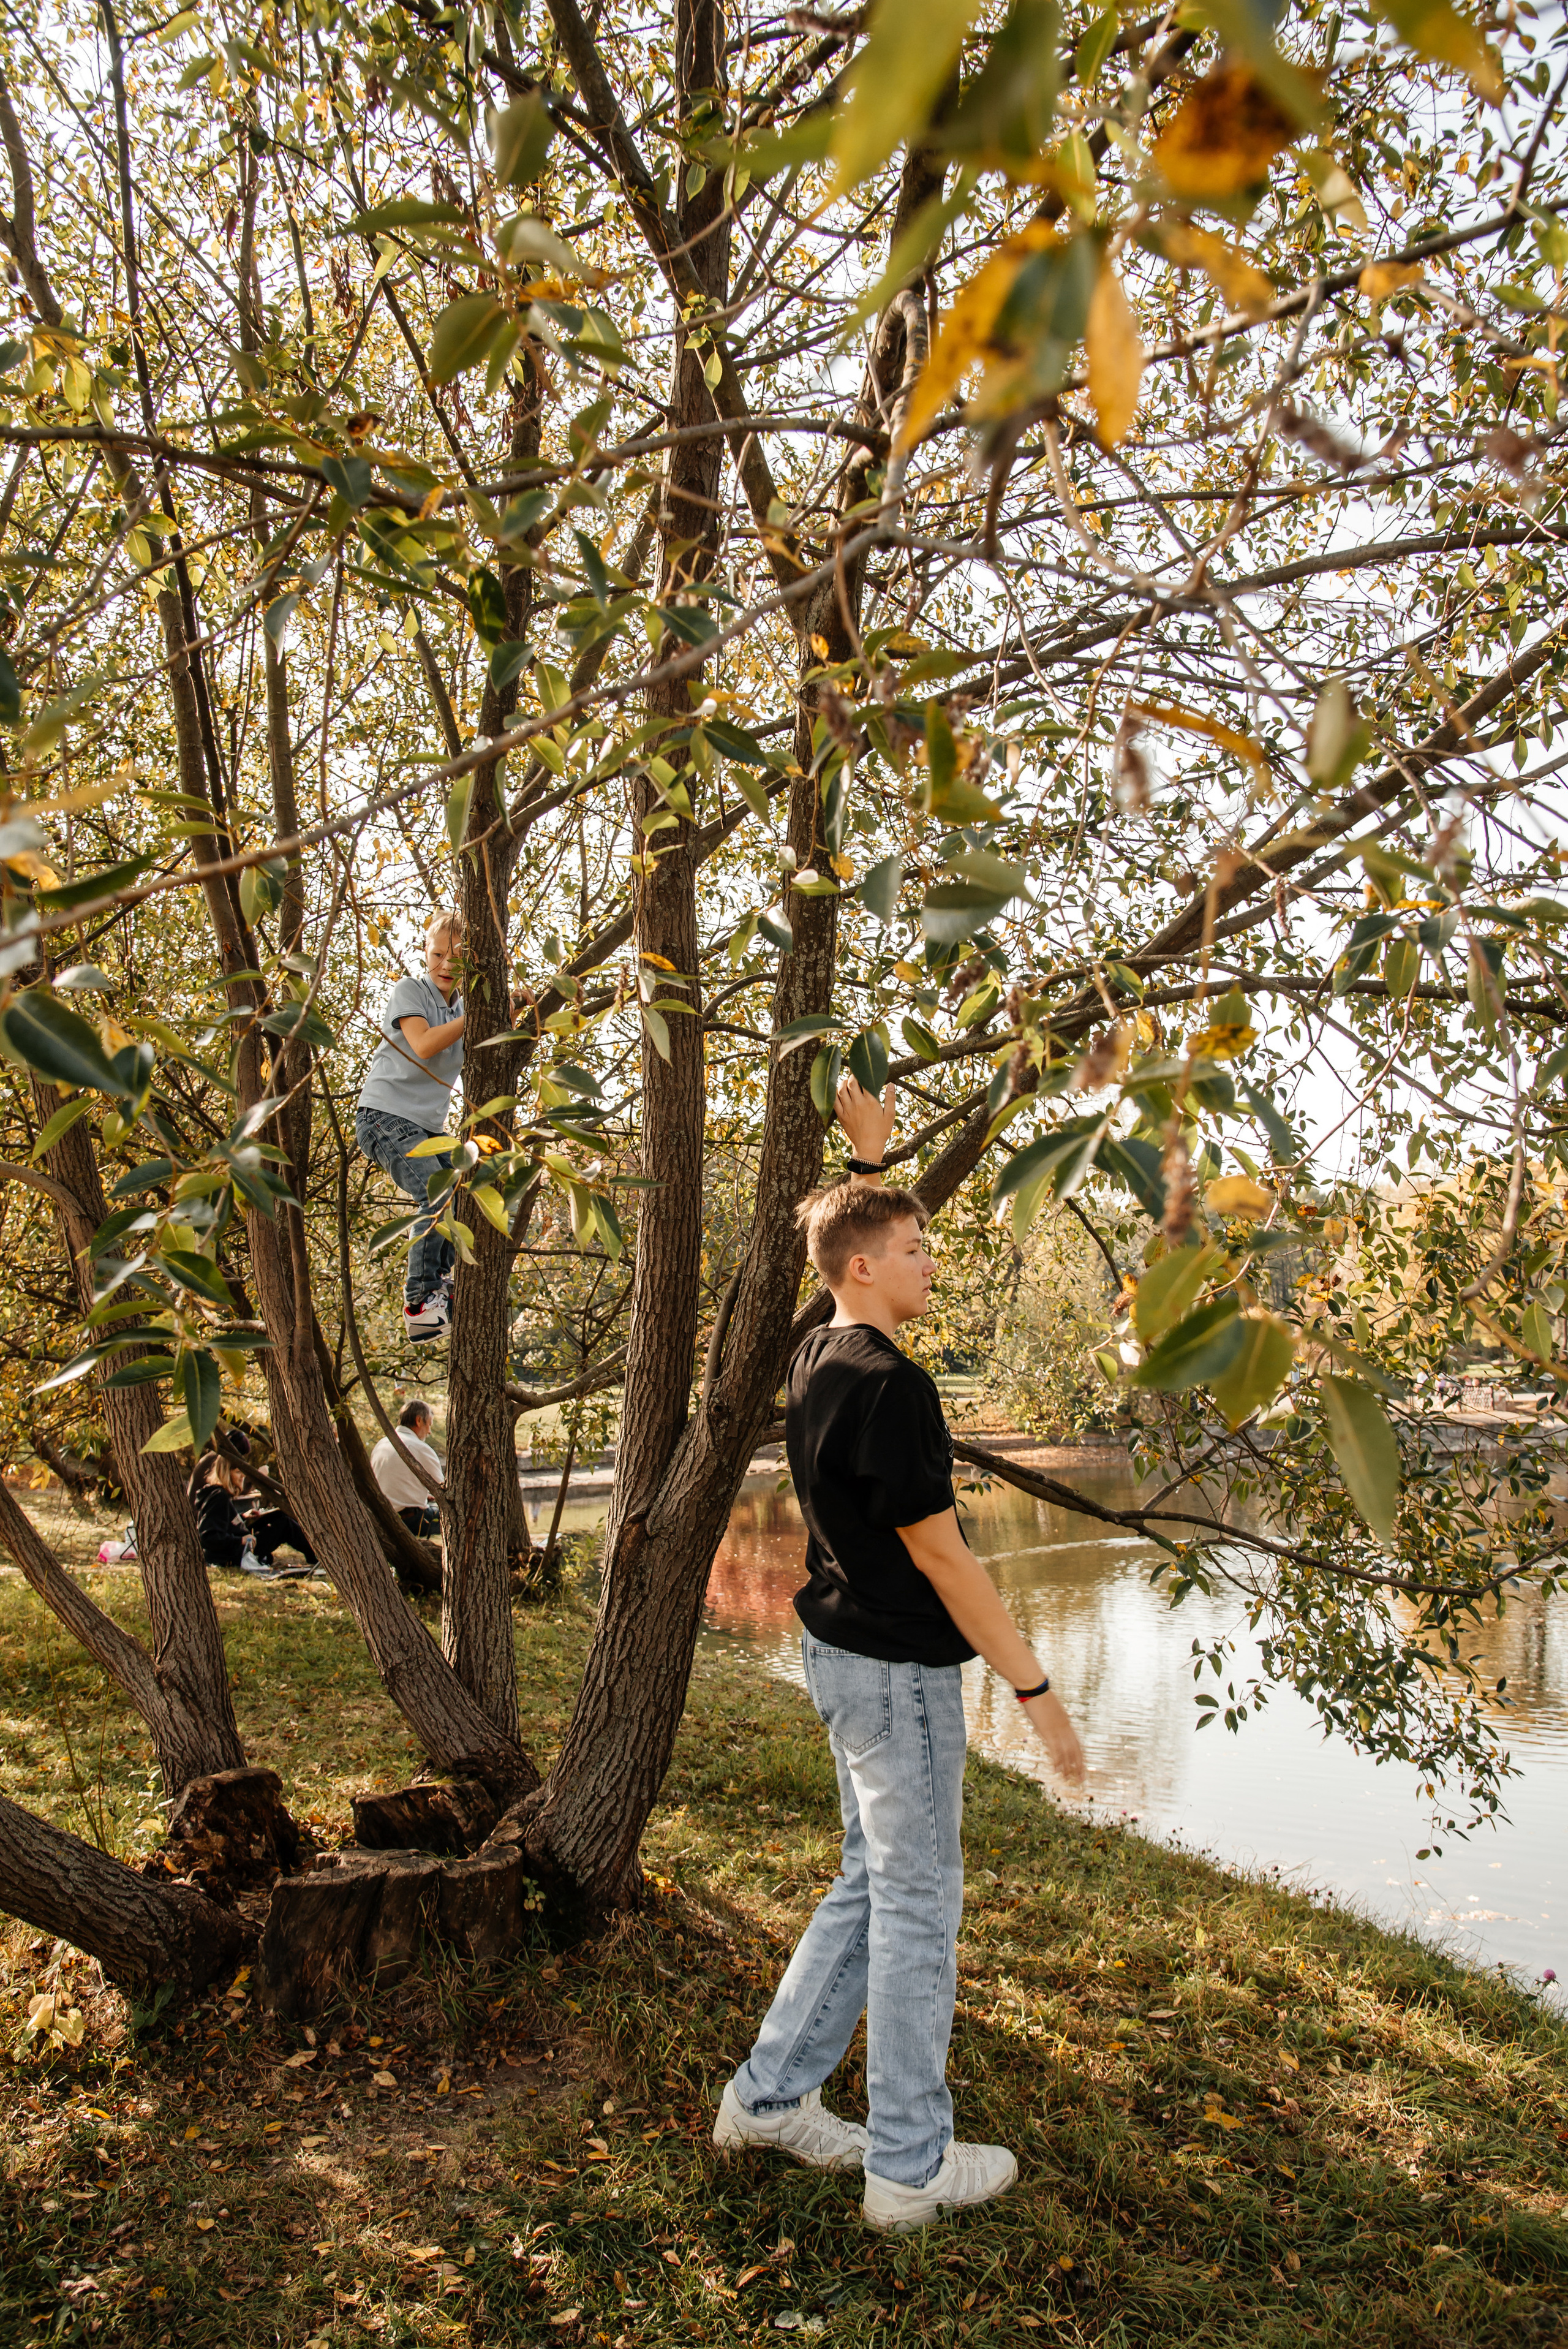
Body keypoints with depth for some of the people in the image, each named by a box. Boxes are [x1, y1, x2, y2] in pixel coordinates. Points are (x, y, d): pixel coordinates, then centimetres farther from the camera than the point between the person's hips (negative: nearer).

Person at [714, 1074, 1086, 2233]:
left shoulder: (821, 1356, 4)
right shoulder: (890, 1384, -22)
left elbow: (861, 1231, 25)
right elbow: (940, 1553, -21)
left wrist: (872, 1148, 22)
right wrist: (1035, 1686, -15)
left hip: (845, 1652, 9)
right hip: (900, 1669, -9)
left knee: (873, 1882, 21)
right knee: (917, 1908, 4)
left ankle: (771, 2093, 30)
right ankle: (910, 2166, 19)